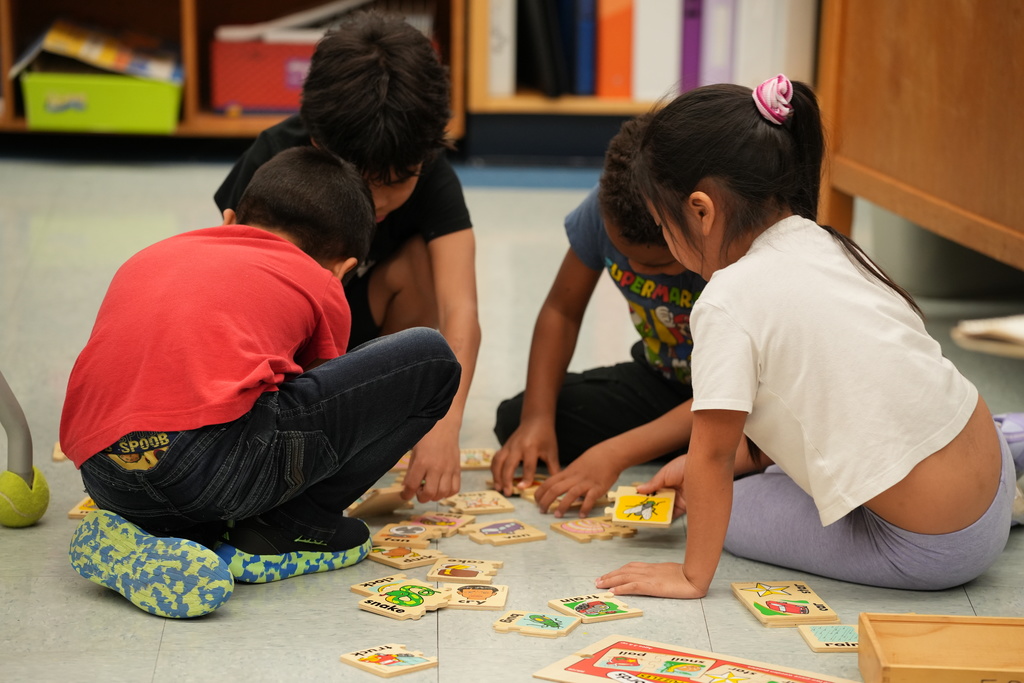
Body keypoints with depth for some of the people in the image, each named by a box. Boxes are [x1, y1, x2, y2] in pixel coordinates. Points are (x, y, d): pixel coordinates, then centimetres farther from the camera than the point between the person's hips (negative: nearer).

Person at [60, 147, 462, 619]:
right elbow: (318, 401, 34)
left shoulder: (146, 260, 34)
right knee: (429, 358, 10)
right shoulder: (320, 285, 21)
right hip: (210, 455, -6)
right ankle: (288, 528, 7)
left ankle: (133, 541, 9)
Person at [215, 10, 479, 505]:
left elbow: (460, 310, -38)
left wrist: (445, 426, -55)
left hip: (361, 327, 1)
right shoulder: (272, 163, -29)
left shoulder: (430, 178, -27)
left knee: (418, 260, -28)